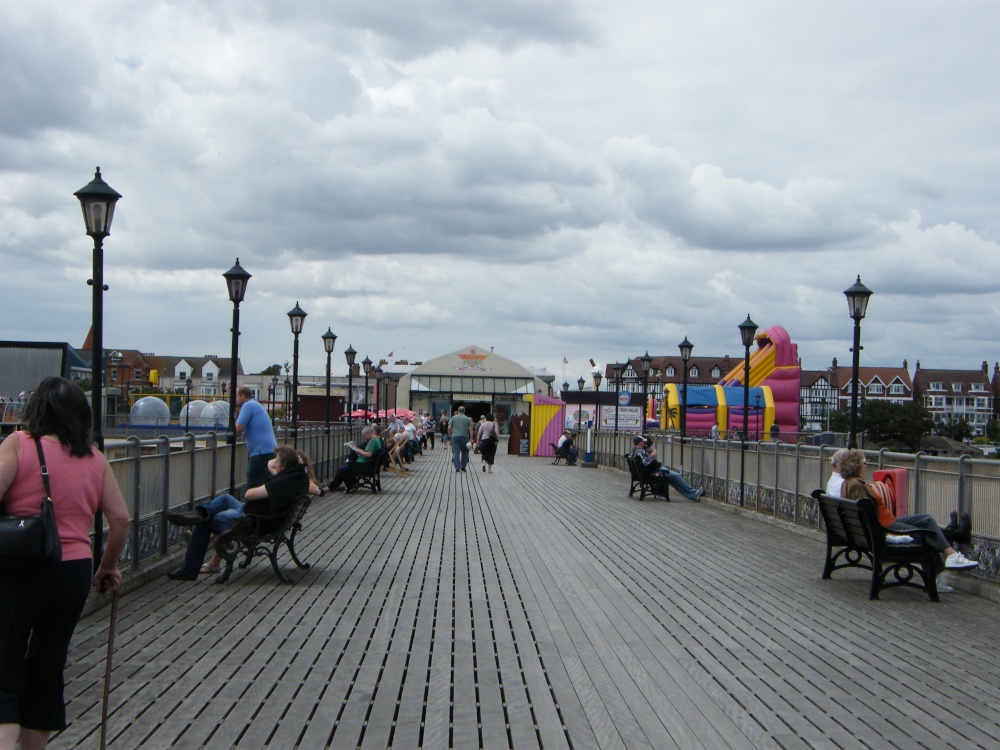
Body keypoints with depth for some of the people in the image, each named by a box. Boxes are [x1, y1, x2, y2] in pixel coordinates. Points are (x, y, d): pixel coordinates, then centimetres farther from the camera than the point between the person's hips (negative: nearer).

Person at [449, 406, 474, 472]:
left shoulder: (453, 418, 5)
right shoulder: (467, 419, 4)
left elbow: (449, 428, 2)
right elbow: (470, 429, -1)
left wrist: (450, 435, 16)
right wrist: (471, 439, 1)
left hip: (455, 437, 0)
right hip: (464, 437, 0)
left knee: (456, 453, 0)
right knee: (464, 452, 15)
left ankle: (457, 468, -5)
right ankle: (463, 466, 13)